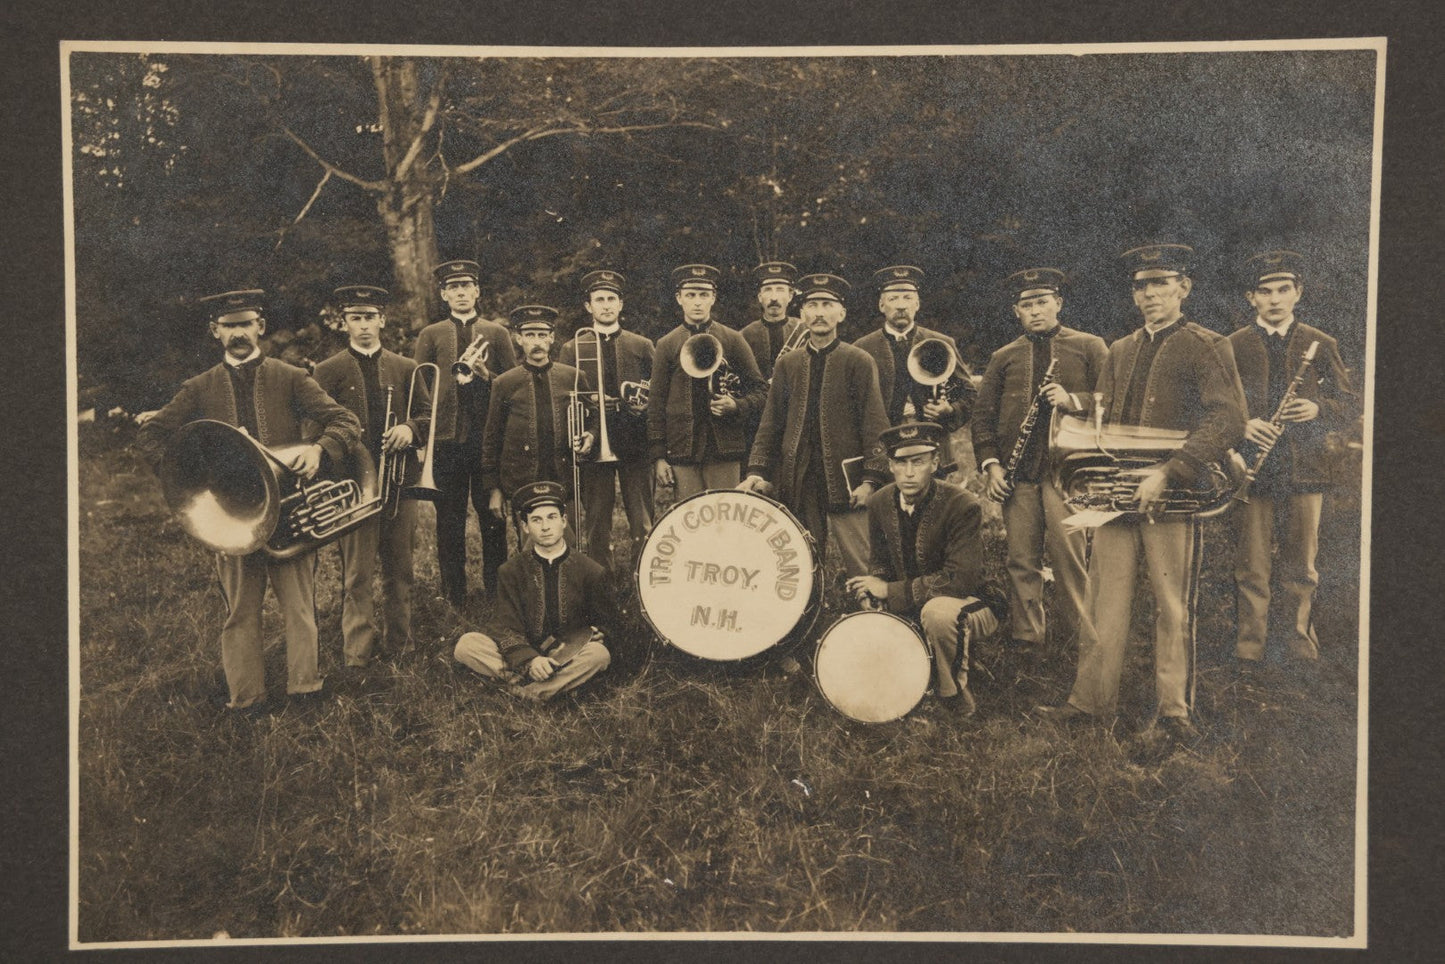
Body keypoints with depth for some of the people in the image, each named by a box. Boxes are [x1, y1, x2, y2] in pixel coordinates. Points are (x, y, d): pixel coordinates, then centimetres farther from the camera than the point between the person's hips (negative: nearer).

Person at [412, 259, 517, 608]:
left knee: (493, 517, 4)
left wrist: (486, 375, -9)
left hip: (489, 437, 0)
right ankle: (453, 595, 14)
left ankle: (495, 590, 15)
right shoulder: (430, 336, 10)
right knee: (449, 519, 4)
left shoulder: (496, 333, 10)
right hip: (446, 437, 0)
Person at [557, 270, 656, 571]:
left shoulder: (642, 346, 11)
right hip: (593, 445, 0)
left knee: (643, 526, -1)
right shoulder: (572, 350, 9)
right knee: (597, 527, 3)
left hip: (635, 445, 0)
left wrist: (644, 405, -9)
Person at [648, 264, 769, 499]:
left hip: (725, 450, 0)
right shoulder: (666, 345, 8)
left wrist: (736, 406, -12)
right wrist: (658, 456, 0)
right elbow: (656, 404, 6)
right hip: (682, 451, 0)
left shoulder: (732, 340, 7)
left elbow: (760, 390, 9)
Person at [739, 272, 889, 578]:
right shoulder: (788, 364, 13)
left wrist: (871, 479, -12)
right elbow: (770, 424, 12)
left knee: (862, 570, -6)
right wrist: (757, 471, 0)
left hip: (845, 481, -3)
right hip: (799, 484, 4)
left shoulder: (858, 361, 2)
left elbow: (875, 425, -3)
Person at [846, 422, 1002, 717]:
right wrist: (873, 594, -14)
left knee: (937, 611, -39)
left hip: (970, 605, -6)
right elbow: (879, 561, 10)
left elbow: (961, 580, -30)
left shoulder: (963, 506, -24)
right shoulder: (879, 503, -5)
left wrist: (892, 591, -27)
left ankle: (955, 697, -14)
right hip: (910, 609, 7)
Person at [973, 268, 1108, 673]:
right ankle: (1026, 639, 9)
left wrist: (1074, 401, -13)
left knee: (1067, 554, -7)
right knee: (1021, 560, 2)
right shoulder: (1004, 358, 16)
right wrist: (990, 465, 3)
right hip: (1018, 473, 3)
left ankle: (1076, 635, 7)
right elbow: (982, 415, 15)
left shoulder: (1089, 348, 9)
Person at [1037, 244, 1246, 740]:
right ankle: (1091, 699, 12)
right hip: (1116, 493, 5)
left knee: (1173, 605, 1)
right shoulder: (1119, 352, 19)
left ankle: (1173, 709, 10)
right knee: (1104, 600, 5)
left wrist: (1167, 474, -19)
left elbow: (1228, 421, -11)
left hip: (1172, 495, -5)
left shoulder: (1207, 347, 0)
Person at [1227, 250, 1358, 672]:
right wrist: (1243, 425, -14)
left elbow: (1348, 403, 11)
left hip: (1305, 467, 1)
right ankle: (1249, 653, 7)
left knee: (1302, 569, 7)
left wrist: (1318, 409, -10)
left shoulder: (1320, 344, 10)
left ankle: (1303, 649, 17)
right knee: (1251, 569, 0)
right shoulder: (1234, 346, 7)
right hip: (1251, 467, -1)